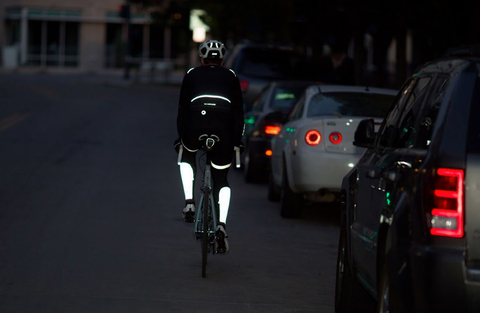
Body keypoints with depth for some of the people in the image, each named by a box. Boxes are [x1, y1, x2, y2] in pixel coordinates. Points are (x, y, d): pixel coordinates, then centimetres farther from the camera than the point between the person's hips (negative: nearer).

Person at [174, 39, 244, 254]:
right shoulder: (231, 77, 25)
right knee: (221, 179, 17)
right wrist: (237, 141, 23)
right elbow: (238, 111, 20)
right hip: (223, 129, 1)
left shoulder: (192, 75, 24)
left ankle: (189, 202, 16)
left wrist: (181, 137, 27)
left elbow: (182, 109, 21)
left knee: (186, 155, 34)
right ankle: (221, 224, -4)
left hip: (195, 124, -1)